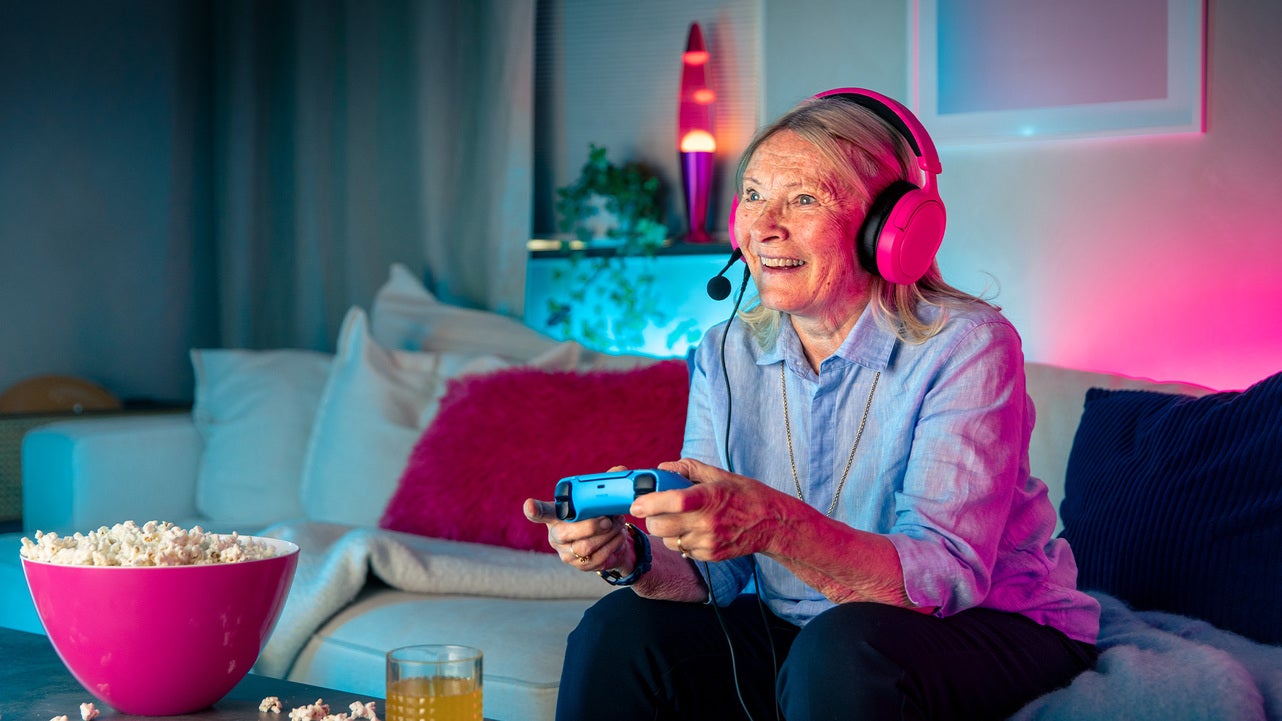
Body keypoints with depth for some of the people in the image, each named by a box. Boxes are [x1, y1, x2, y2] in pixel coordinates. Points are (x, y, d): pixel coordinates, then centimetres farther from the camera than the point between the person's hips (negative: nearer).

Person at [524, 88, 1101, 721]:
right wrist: (633, 555, -30)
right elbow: (713, 580, -6)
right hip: (793, 633, 5)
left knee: (845, 649, -34)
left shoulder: (965, 346, -19)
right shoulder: (727, 354, -2)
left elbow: (950, 575, -29)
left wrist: (774, 527, -45)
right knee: (619, 629, -15)